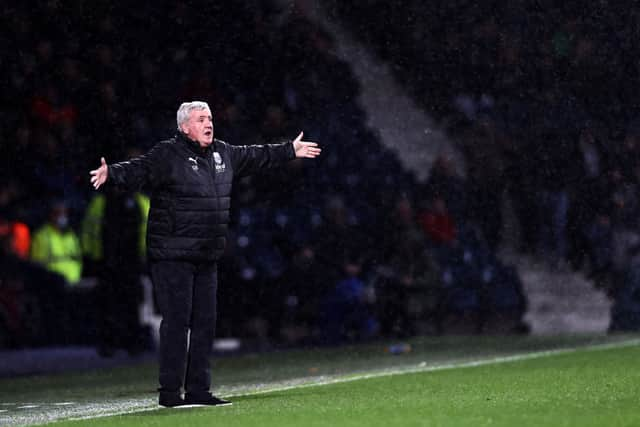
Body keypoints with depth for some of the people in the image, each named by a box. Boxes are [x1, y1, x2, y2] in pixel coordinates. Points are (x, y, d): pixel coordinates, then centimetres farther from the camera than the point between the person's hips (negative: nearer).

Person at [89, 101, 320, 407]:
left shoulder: (222, 154, 13)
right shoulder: (167, 155, -11)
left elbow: (254, 157, 29)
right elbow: (138, 170, -25)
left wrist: (290, 151, 39)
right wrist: (112, 173, -45)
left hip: (206, 257, 8)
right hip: (171, 256, -8)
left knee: (205, 322, 9)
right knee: (177, 321, -7)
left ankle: (198, 390, 16)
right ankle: (170, 392, -2)